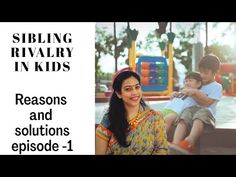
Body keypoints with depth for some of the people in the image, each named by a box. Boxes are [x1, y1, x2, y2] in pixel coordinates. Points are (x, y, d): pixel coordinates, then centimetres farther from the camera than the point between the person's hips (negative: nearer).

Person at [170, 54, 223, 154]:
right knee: (187, 112, -33)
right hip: (193, 109, 4)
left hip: (207, 112, -4)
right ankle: (175, 145, -57)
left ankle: (189, 142, -66)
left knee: (201, 113, -40)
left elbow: (207, 102, -4)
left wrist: (195, 93, -11)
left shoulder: (217, 87, 11)